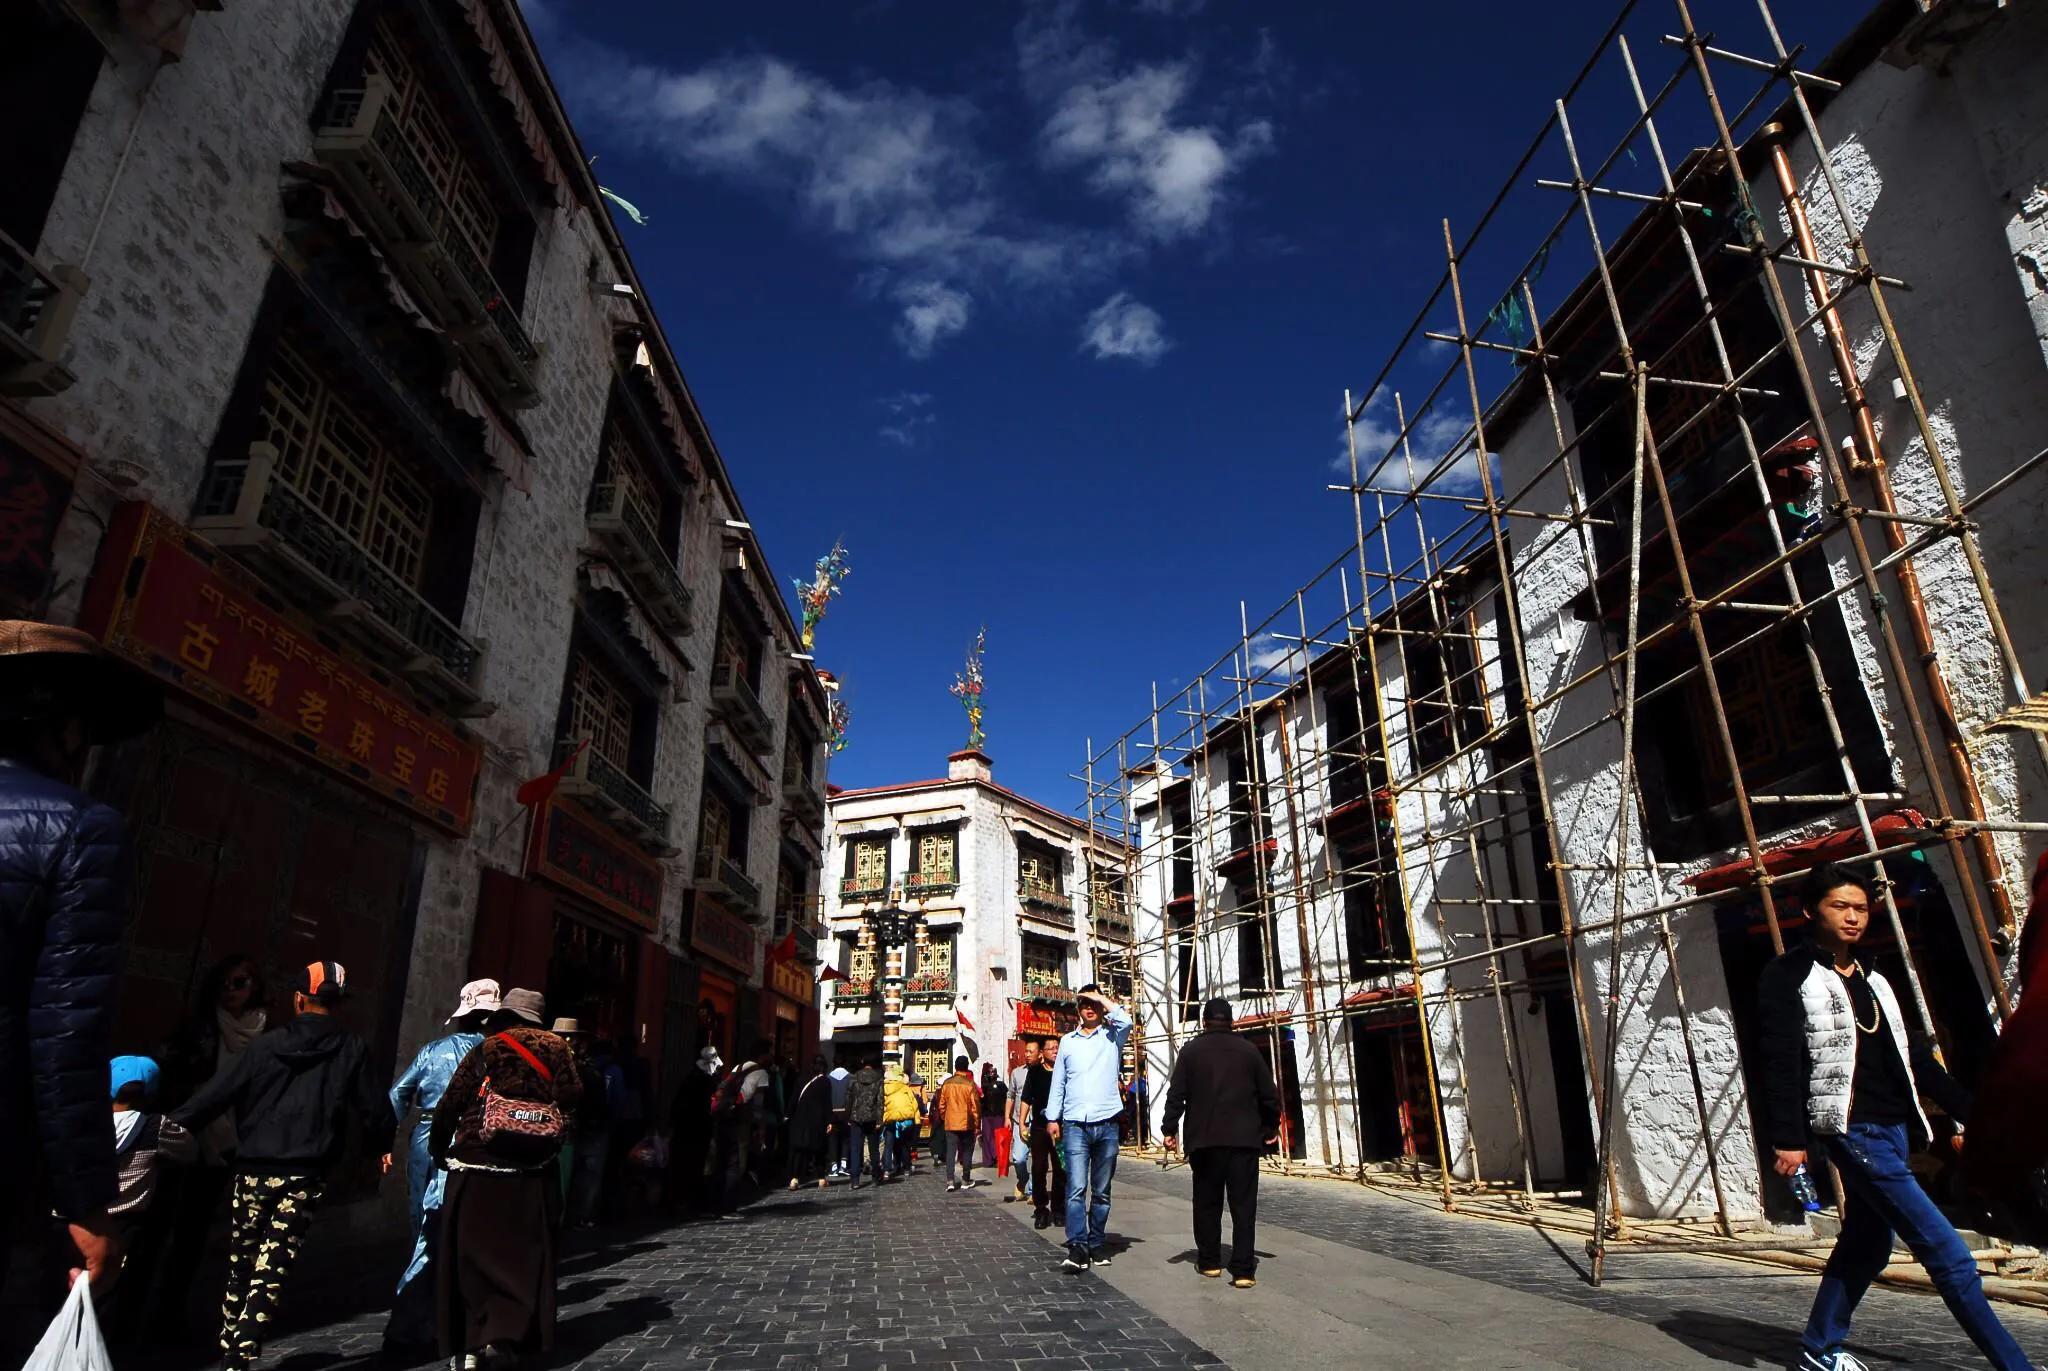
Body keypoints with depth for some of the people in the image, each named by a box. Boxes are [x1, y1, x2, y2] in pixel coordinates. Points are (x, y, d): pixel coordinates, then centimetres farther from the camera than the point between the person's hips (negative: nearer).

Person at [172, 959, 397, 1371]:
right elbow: (373, 1108, 0)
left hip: (253, 1170, 2)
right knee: (271, 1272, 0)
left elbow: (217, 1094, -1)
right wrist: (381, 1144, 18)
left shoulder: (266, 1045, -1)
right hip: (304, 1176, -2)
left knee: (241, 1266, 18)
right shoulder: (351, 1051, -3)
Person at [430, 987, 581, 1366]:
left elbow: (451, 1103, -2)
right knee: (523, 1254, 9)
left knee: (472, 1252, 10)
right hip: (532, 1174, 1)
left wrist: (438, 1147, 11)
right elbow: (572, 1096, -3)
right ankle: (505, 1332, -4)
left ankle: (470, 1342, 12)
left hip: (476, 1167, 0)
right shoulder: (556, 1047, 3)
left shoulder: (486, 1048, 1)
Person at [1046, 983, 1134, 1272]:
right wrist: (1052, 1118, 7)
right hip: (1075, 1124, 0)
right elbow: (1058, 1082, 14)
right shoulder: (1067, 1041, 14)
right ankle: (1077, 1247, -13)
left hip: (1106, 1123, 0)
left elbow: (1125, 1020, -16)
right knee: (1076, 1187, -11)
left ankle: (1096, 1244, 17)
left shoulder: (1112, 1037, 8)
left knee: (1101, 1191, 7)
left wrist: (1103, 997, -5)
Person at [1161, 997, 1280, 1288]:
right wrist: (1270, 1128, 22)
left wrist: (1169, 1128, 5)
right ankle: (1243, 1270, -2)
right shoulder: (1248, 1050, 4)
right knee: (1244, 1204, 2)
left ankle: (1209, 1261, 20)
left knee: (1207, 1202, 13)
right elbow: (1269, 1094, 8)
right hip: (1244, 1139, 0)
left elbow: (1176, 1094, -3)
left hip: (1205, 1139, 0)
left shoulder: (1191, 1050, 1)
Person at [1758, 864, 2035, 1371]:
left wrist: (1969, 1110, 15)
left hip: (1894, 1130, 8)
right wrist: (1788, 1138, -19)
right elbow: (1780, 1063, -14)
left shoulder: (1872, 979, 18)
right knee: (1947, 1253, -10)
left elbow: (1913, 1057, 21)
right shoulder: (1790, 977, -7)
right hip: (1851, 1130, -8)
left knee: (1867, 1243, 14)